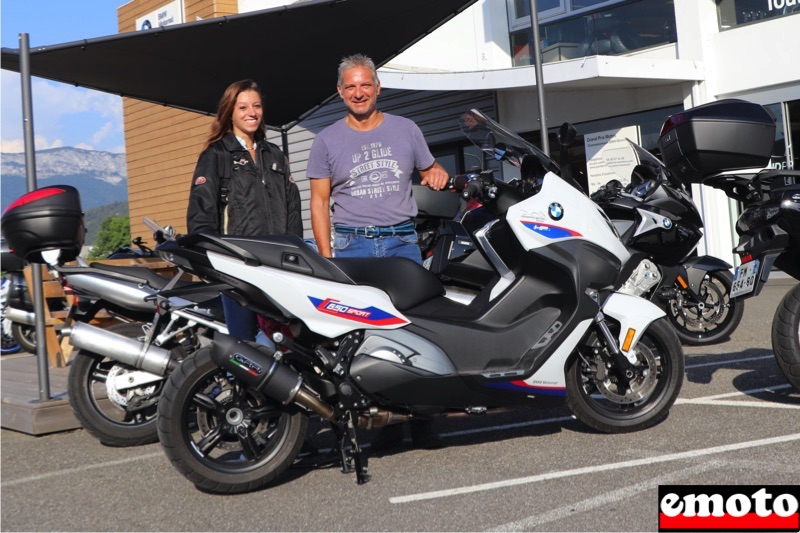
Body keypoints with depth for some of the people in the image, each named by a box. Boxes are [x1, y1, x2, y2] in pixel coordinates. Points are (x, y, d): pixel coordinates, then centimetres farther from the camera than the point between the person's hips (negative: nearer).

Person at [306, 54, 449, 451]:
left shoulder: (405, 129, 13)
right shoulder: (327, 140, 9)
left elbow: (429, 171, 24)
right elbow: (319, 200, 7)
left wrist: (438, 175, -2)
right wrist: (326, 257, -2)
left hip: (402, 242, 1)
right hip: (353, 245, -1)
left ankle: (421, 419, 3)